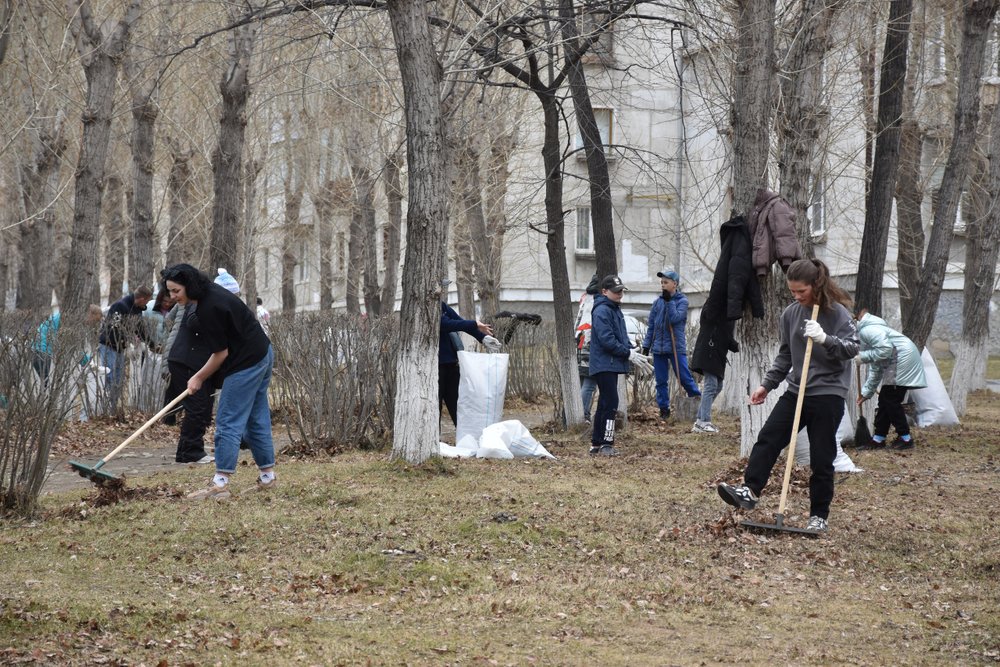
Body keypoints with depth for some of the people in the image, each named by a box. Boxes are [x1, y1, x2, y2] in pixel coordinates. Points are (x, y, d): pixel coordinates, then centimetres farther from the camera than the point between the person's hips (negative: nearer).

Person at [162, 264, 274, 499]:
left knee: (228, 422, -9)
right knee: (257, 419, 15)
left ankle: (220, 484, -10)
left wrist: (199, 377, -5)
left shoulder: (208, 309, -23)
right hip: (262, 354, 10)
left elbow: (221, 353, -18)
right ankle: (267, 476, 21)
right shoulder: (211, 292, 7)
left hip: (246, 363, -10)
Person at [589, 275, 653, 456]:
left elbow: (622, 337, 22)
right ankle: (606, 444, -12)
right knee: (610, 403, -13)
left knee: (605, 404, 12)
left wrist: (633, 352, 6)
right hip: (604, 365, -10)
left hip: (612, 365, 10)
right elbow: (607, 340, -20)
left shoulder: (615, 310, 19)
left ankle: (596, 444, 17)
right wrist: (629, 354, -16)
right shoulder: (602, 311, -13)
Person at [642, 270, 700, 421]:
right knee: (661, 381, 7)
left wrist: (669, 301, -17)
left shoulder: (682, 301, -3)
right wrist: (647, 344, 10)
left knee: (684, 377, -8)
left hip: (676, 346, -4)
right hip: (659, 346, 4)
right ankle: (664, 408, 14)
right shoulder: (658, 301, 9)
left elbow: (675, 318, -18)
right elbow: (651, 324, 13)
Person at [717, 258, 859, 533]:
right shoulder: (791, 314, 6)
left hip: (828, 394, -5)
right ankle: (749, 491, -8)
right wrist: (767, 384, 12)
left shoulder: (838, 313, -10)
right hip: (797, 391, 5)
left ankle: (819, 515, 10)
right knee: (768, 438, -7)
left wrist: (825, 339, -32)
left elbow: (853, 347, -16)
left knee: (821, 458, 0)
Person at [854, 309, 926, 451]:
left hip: (903, 358, -11)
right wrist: (866, 392, 29)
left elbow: (885, 349, -26)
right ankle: (878, 439, 16)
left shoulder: (867, 330, -12)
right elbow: (876, 369, 27)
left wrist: (864, 357, -13)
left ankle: (905, 438, -1)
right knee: (885, 399, 12)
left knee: (891, 400, -7)